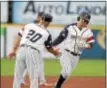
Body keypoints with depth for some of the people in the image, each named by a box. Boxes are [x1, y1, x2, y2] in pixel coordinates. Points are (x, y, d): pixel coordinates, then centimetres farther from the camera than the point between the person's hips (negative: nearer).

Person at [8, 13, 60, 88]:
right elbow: (49, 48, 14)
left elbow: (19, 37, 6)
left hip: (21, 50, 3)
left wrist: (14, 50, 8)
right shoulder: (47, 34, 4)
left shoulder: (28, 25, 11)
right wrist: (55, 52, 35)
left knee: (18, 75, 11)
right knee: (34, 77, 4)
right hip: (33, 53, -3)